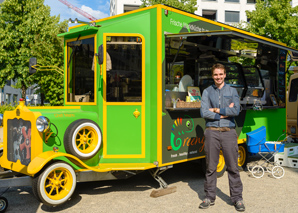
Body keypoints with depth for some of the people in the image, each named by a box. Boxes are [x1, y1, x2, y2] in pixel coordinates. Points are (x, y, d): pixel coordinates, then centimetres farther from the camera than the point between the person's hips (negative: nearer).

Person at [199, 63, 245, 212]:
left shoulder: (232, 91, 10)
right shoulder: (207, 92, 9)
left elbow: (236, 110, -6)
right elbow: (204, 113, -5)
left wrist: (216, 110, -6)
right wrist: (225, 112, -6)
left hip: (228, 132, 0)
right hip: (212, 132, 0)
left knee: (233, 167, 3)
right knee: (210, 167, 5)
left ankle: (237, 198, 14)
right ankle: (209, 197, 16)